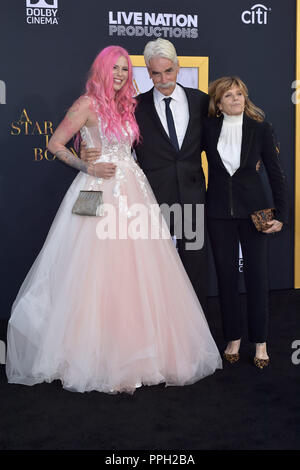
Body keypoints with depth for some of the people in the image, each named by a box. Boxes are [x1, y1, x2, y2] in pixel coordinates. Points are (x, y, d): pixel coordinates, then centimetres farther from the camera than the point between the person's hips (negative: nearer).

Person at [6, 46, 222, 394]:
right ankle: (98, 354, 4)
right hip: (101, 194, -7)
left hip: (132, 193, 7)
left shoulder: (126, 106, 18)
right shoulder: (88, 104, -2)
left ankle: (132, 351, 17)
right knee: (98, 274, -6)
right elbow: (55, 144, -4)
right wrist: (88, 168, -12)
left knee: (136, 272, 5)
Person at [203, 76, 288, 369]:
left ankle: (260, 342, 15)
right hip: (219, 211, 1)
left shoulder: (261, 128, -1)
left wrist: (281, 215, -4)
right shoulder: (209, 129, 1)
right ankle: (233, 338, 20)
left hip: (253, 210, -1)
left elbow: (275, 173, 1)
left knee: (257, 276, 2)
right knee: (226, 275, 7)